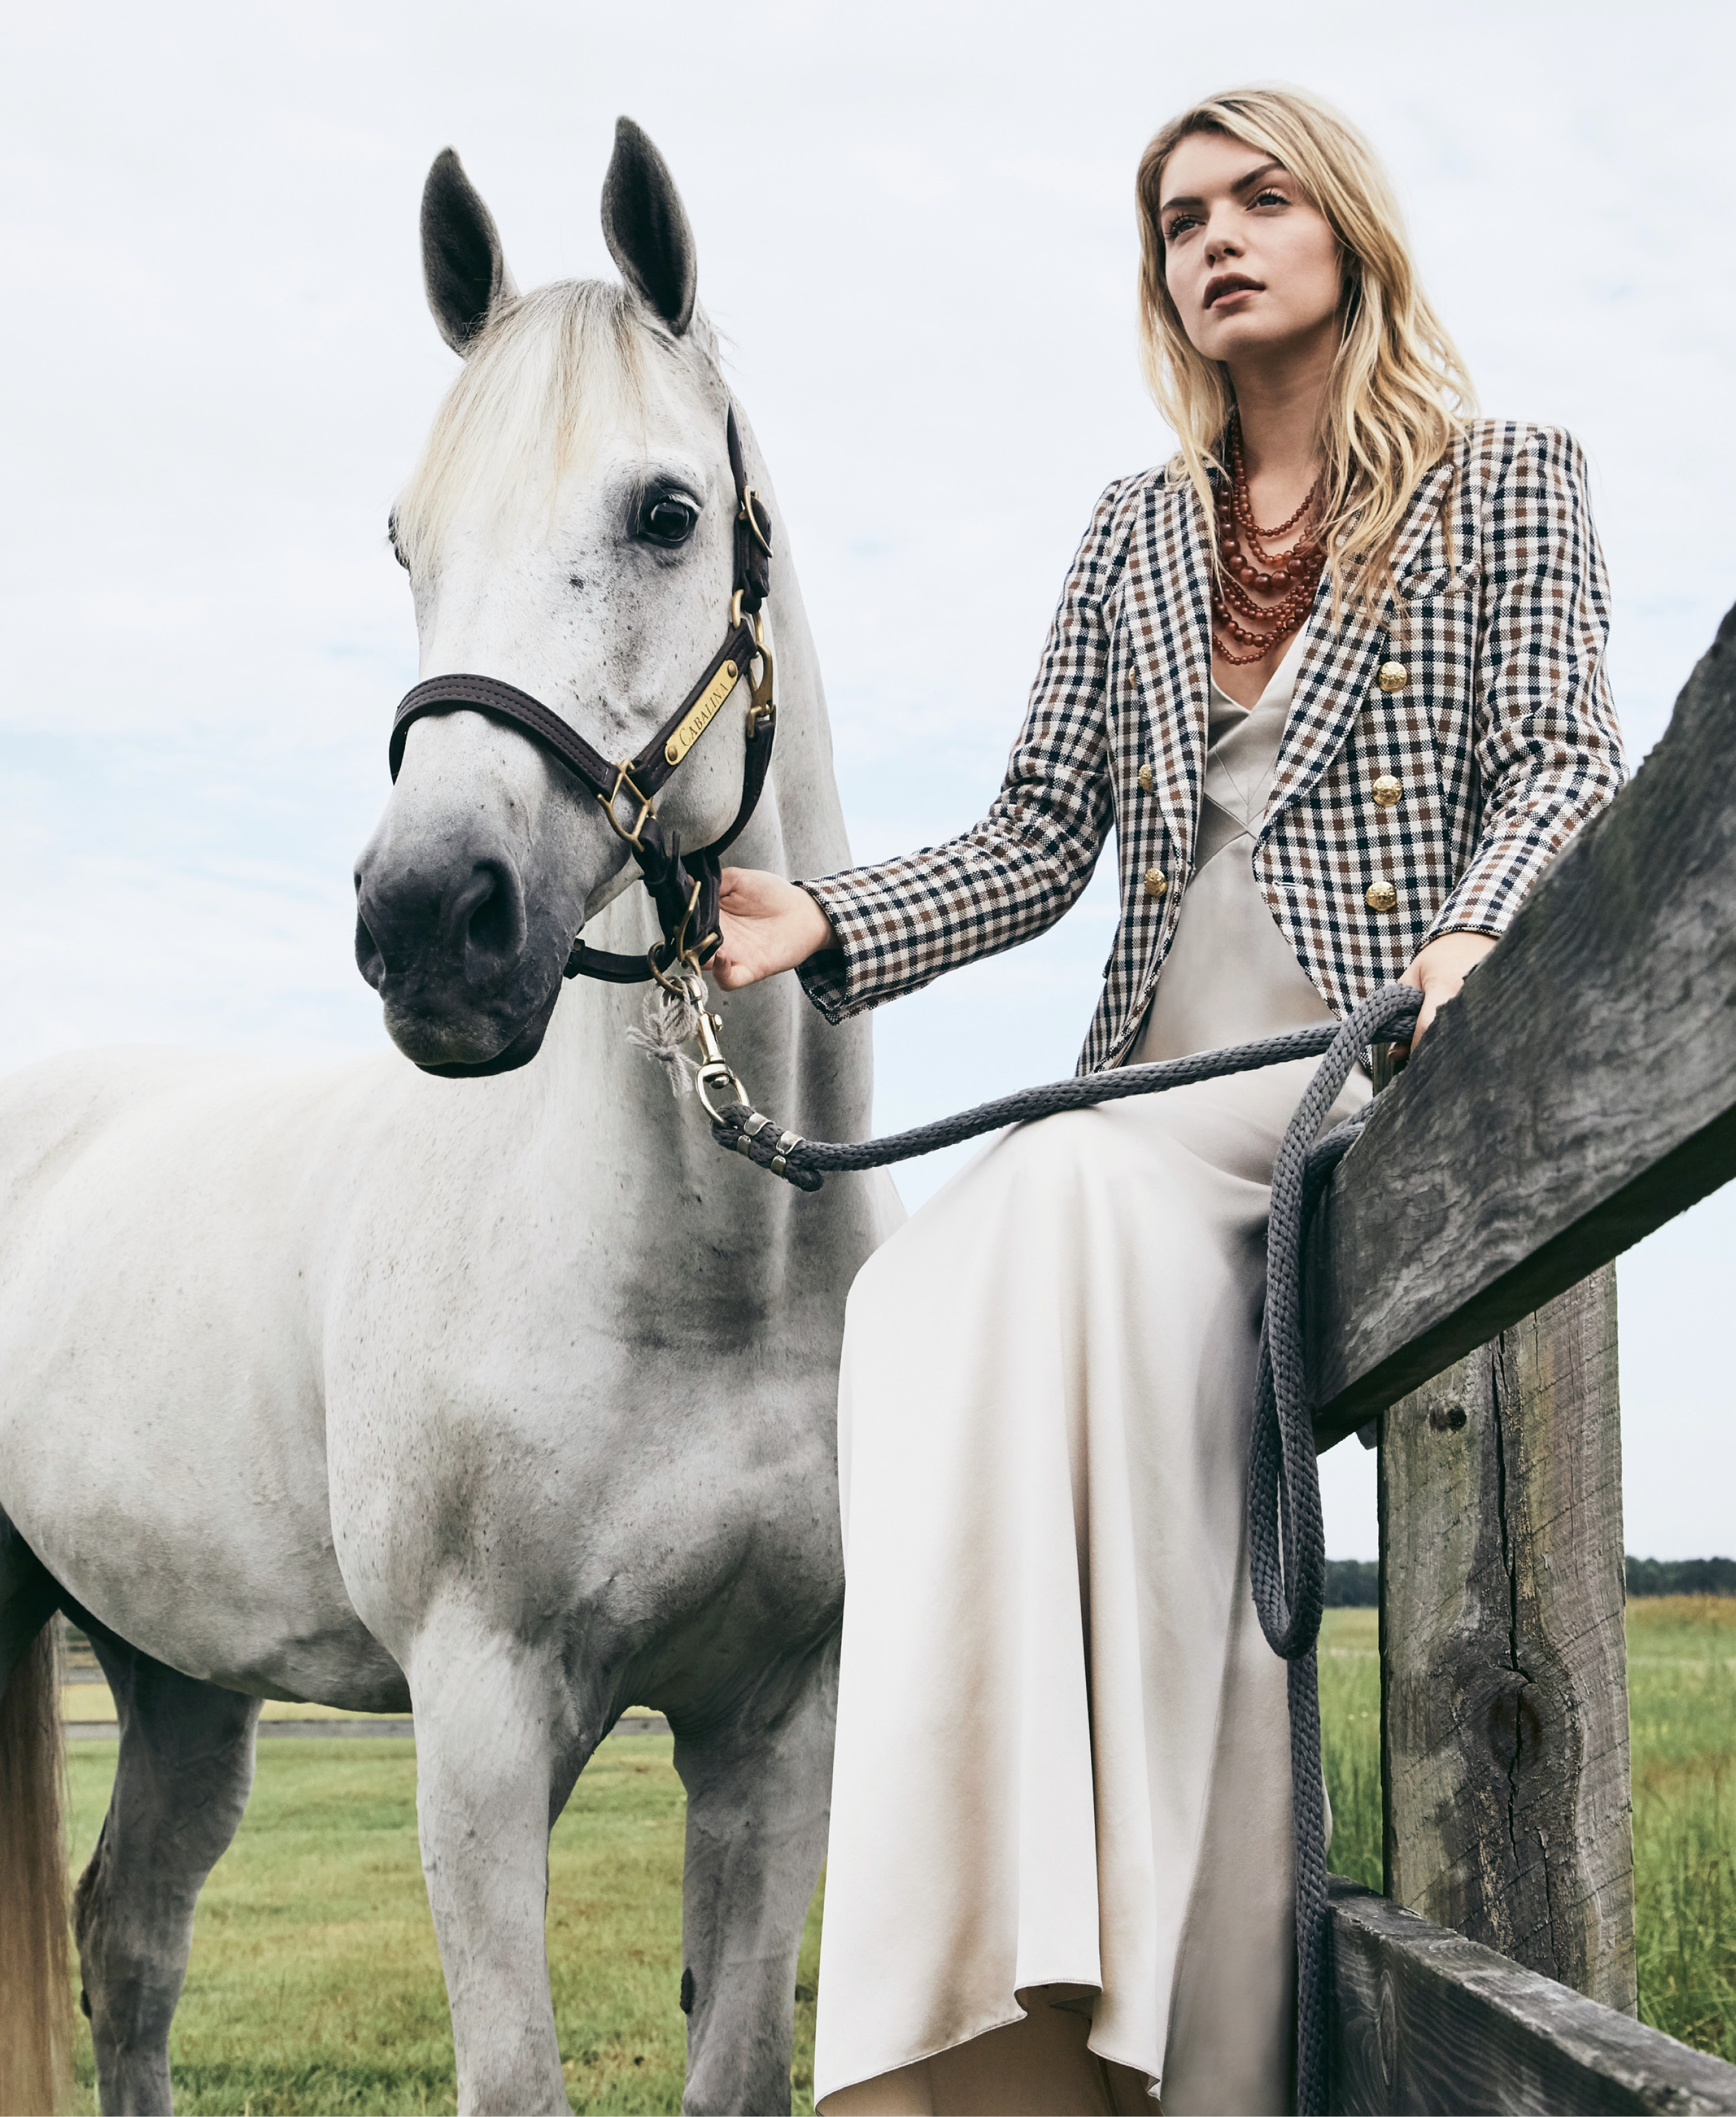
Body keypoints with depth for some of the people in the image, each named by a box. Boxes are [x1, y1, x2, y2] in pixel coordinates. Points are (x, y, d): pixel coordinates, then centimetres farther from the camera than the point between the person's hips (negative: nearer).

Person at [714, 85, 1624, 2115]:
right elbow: (1044, 833, 15)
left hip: (1385, 1083, -5)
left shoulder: (1505, 482, 12)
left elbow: (1563, 760, -1)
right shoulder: (1135, 532, 23)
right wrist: (825, 927, -4)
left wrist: (1475, 939, -24)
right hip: (1166, 1096, 5)